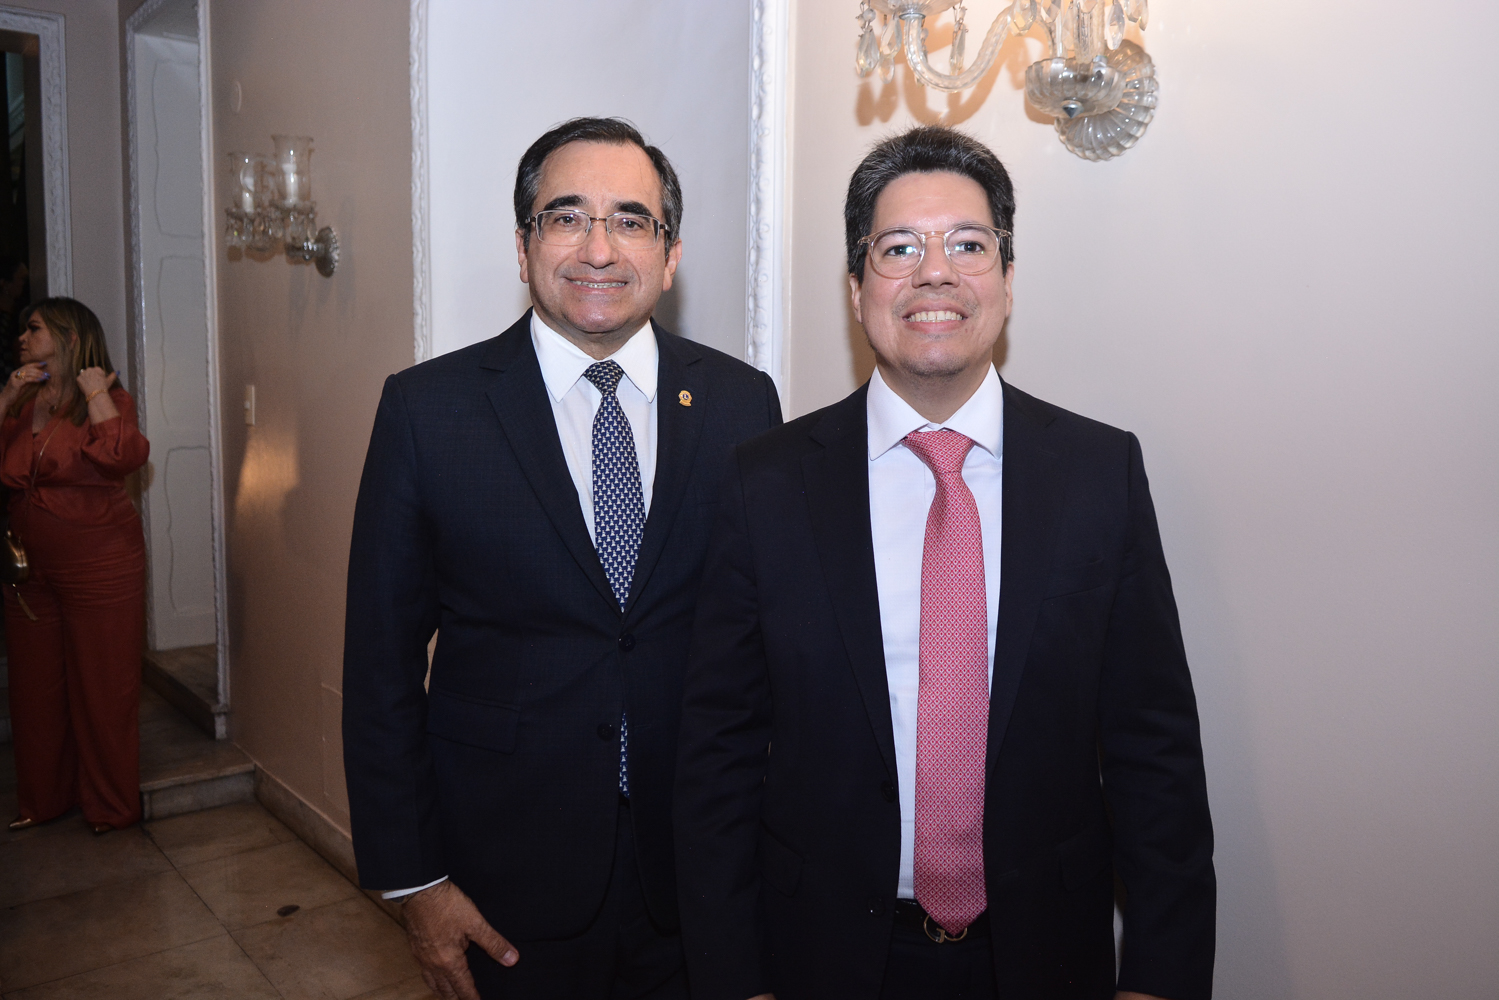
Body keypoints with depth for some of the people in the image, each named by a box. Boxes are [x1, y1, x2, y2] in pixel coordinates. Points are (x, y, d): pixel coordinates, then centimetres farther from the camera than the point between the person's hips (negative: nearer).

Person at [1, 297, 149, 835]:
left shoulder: (108, 399, -7)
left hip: (99, 568, -6)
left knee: (103, 686, 3)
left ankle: (113, 806, 18)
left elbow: (123, 458, -27)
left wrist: (97, 396, -20)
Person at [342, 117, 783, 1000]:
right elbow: (383, 659, -4)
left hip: (697, 866, 2)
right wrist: (412, 879, -4)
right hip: (507, 874, -1)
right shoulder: (427, 407, -7)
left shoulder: (744, 402, -3)